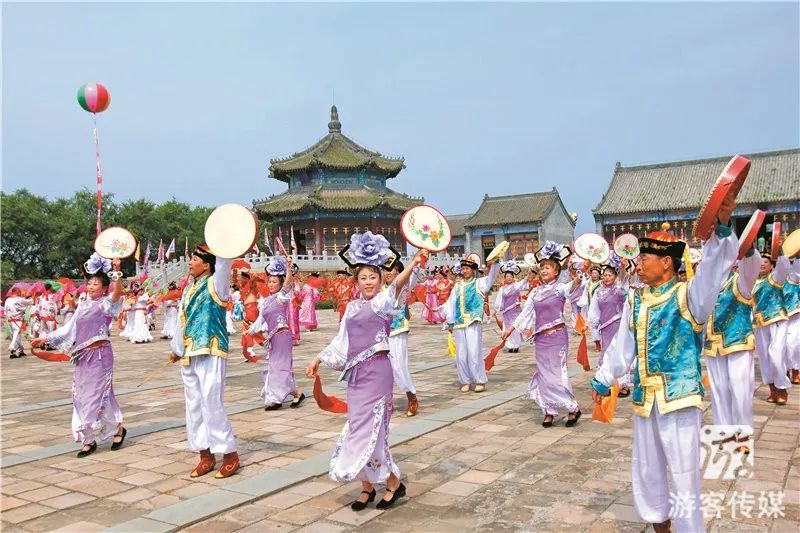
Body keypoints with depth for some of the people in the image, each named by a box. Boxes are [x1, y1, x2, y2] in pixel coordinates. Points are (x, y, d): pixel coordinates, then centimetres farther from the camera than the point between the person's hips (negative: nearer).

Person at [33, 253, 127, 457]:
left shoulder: (106, 303, -7)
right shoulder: (83, 305, 12)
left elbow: (117, 293, -29)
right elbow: (69, 328, 19)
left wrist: (116, 271, -41)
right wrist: (46, 338, 19)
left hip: (100, 355, -7)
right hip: (83, 357, 7)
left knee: (95, 395, -4)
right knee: (82, 396, 8)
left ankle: (118, 427, 14)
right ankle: (89, 439, 17)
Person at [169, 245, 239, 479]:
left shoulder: (215, 284, -5)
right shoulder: (189, 288, 15)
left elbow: (224, 263, -23)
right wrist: (176, 348, 31)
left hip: (210, 354, -8)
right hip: (189, 356, 8)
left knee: (212, 406, -7)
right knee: (194, 407, 11)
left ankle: (230, 454, 6)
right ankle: (205, 455, 21)